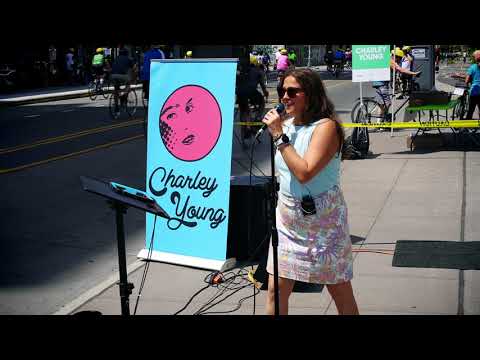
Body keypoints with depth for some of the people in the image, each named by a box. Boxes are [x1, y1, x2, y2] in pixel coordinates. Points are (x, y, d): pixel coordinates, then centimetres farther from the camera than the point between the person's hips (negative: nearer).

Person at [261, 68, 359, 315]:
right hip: (287, 218, 6)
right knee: (275, 291, 6)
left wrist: (279, 136, -23)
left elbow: (305, 172, -27)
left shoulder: (326, 126, -16)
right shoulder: (285, 124, 6)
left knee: (341, 292, 7)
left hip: (322, 220, -6)